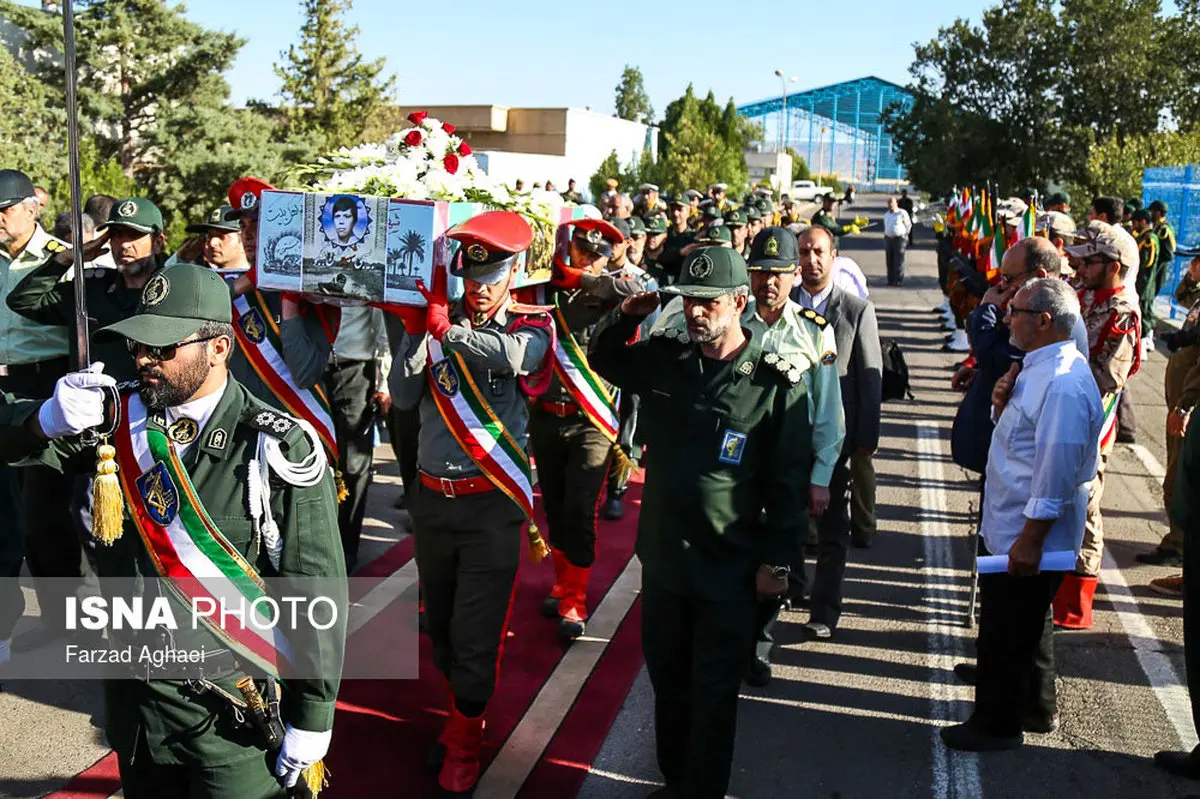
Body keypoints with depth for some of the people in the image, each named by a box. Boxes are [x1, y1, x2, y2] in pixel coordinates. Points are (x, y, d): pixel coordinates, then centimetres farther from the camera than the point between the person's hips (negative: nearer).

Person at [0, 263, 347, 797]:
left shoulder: (276, 450, -19)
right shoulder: (123, 419, -1)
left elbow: (319, 589, -16)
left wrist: (312, 718, -12)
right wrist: (50, 419, -20)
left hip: (233, 712, -5)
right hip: (132, 693, 6)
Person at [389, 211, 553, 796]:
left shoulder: (533, 328, -4)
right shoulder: (440, 323, 5)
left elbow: (510, 355, -28)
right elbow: (403, 396, -5)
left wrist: (446, 327, -38)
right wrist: (417, 325, -15)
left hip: (491, 505, -4)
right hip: (432, 499, 4)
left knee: (475, 635, 1)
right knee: (439, 623, 18)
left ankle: (463, 746, 22)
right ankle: (465, 708, 41)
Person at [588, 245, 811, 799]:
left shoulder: (776, 384, -12)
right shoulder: (665, 360, 0)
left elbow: (789, 481, -8)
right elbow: (603, 360, 18)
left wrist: (777, 560, -7)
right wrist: (626, 315, -2)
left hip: (729, 569, -4)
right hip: (662, 555, 5)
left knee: (713, 696, 9)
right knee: (667, 681, 20)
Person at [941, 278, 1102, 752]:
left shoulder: (1063, 386, -26)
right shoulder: (1037, 369, 6)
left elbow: (1055, 472, -26)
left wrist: (1030, 540, -23)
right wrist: (1003, 405, -3)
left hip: (1026, 539, -10)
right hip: (1010, 527, 10)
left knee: (1006, 630, 5)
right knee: (1027, 624, 24)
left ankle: (996, 725, 23)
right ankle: (1037, 709, 42)